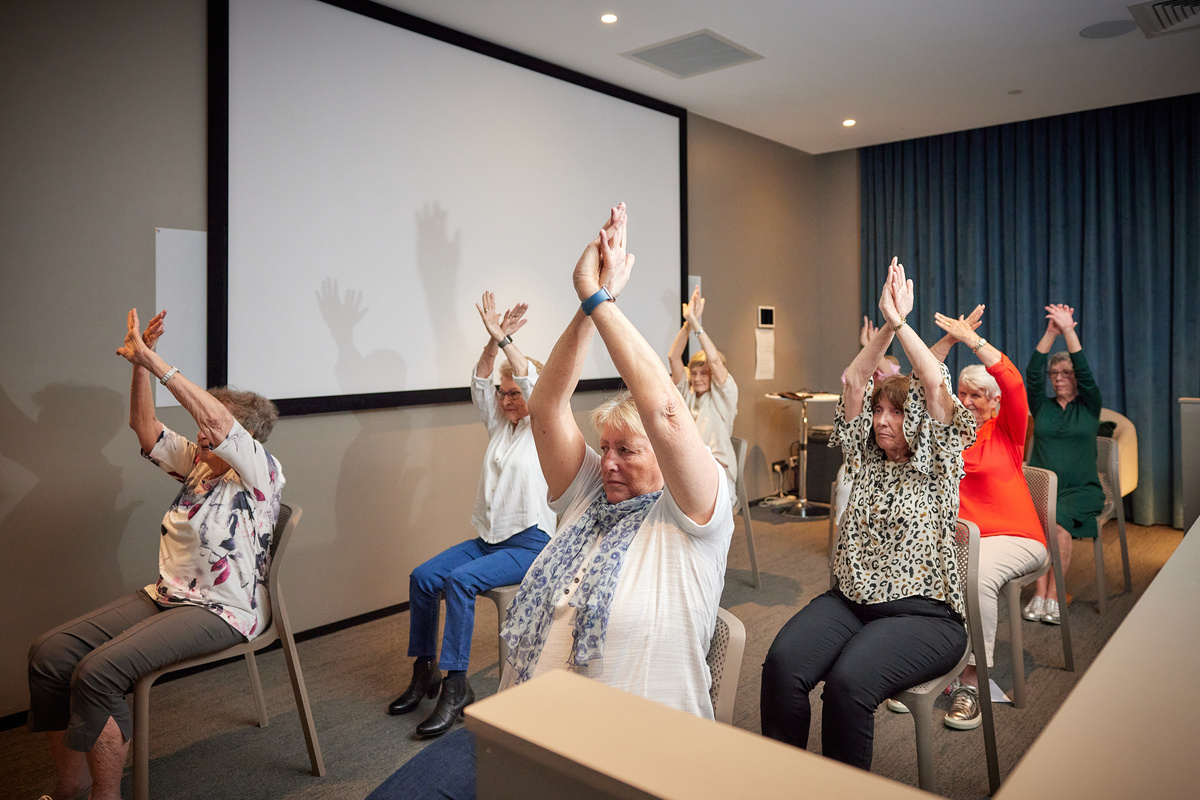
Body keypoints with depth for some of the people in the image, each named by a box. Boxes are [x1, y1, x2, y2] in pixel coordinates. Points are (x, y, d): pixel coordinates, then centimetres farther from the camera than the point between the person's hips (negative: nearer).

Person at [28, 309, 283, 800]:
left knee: (98, 671, -26)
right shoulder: (198, 463, 14)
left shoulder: (262, 473, -12)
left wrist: (155, 363, -25)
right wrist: (140, 364, -2)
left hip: (222, 611, -9)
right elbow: (145, 426, 12)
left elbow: (219, 421, -27)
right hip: (167, 595, 9)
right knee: (49, 653, -6)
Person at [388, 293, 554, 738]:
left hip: (530, 544, -7)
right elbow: (481, 387, 1)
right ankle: (423, 672, 2)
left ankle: (455, 686, -22)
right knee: (422, 577, -10)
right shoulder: (499, 426, 15)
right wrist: (492, 343, -14)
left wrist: (505, 339, -24)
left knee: (458, 581, -28)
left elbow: (534, 384, -18)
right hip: (489, 538, 7)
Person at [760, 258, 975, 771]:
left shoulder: (938, 465, 4)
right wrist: (886, 327, -2)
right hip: (850, 599, 4)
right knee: (782, 663, -25)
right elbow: (855, 382, 7)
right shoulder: (865, 460, 15)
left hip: (923, 612, -4)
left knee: (847, 682, -32)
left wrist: (902, 323, -7)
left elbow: (936, 384, -9)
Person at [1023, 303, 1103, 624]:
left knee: (1058, 519, -32)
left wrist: (1068, 330, -15)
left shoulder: (1089, 406, 11)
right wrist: (1050, 334, -12)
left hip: (1081, 489, -1)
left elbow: (1085, 372, -5)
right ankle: (1040, 595, -29)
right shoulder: (1042, 406, 14)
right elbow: (1032, 374, -2)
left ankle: (1054, 596, -25)